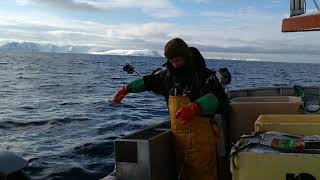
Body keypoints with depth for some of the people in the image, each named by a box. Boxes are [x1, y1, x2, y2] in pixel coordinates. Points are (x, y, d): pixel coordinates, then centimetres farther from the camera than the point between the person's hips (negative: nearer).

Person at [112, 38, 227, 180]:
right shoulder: (168, 75, 10)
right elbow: (148, 81, 28)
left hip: (201, 140, -5)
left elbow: (218, 99, -24)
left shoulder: (205, 75, -9)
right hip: (178, 138, 6)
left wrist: (195, 107, -40)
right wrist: (126, 89, 29)